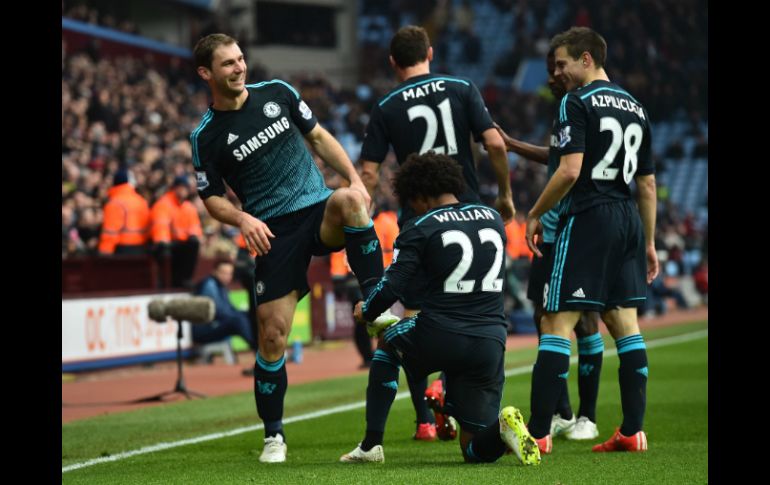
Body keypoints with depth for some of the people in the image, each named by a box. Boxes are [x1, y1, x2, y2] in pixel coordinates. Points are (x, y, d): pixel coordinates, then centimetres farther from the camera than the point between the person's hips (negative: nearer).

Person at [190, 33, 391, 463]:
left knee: (349, 200, -36)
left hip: (319, 209, 1)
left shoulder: (277, 93, 4)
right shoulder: (207, 137, -2)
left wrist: (354, 179, 2)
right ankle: (274, 436, 10)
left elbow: (318, 136, 14)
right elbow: (212, 197, 5)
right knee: (272, 335, -7)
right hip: (274, 232, -1)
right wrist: (243, 219, -16)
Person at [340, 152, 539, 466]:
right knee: (476, 451, 13)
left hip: (439, 340, -4)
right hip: (490, 343, 4)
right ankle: (503, 428, -24)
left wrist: (366, 311, 15)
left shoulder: (420, 229, -2)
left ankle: (371, 444, 23)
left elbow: (391, 289, -7)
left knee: (386, 340, 33)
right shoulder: (493, 218, 15)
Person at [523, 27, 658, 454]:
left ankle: (538, 432, -10)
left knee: (556, 324, -7)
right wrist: (648, 242, 23)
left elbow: (570, 170, -16)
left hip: (586, 219, -7)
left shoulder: (578, 102, -7)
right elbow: (648, 183, 18)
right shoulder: (636, 108, 16)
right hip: (627, 221, 8)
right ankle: (633, 431, 6)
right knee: (625, 325, 9)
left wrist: (535, 214, -6)